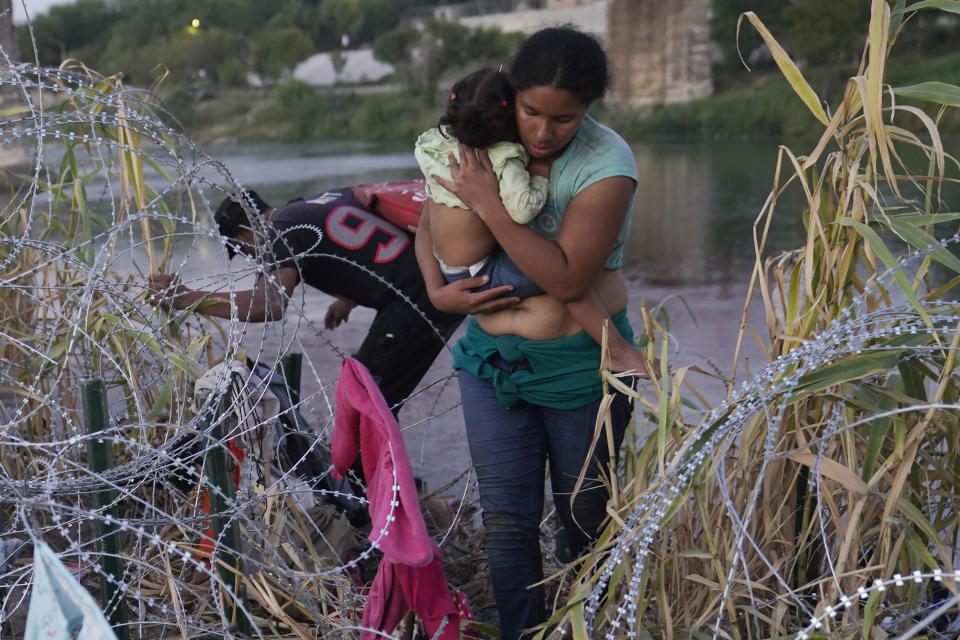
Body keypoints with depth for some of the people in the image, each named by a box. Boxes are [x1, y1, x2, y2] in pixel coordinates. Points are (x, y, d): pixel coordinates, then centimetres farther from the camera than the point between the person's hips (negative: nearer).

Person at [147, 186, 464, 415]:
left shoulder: (282, 234, -8)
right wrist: (350, 297, 26)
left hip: (416, 304, -10)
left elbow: (269, 305, -24)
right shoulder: (326, 196, 18)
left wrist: (186, 298, -16)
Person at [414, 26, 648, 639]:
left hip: (581, 367, -3)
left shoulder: (608, 165, -18)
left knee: (585, 515, 15)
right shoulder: (482, 139, -4)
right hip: (493, 358, 4)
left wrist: (488, 203, -27)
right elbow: (430, 225, 10)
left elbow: (565, 278, -26)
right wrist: (437, 290, -8)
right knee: (507, 518, 6)